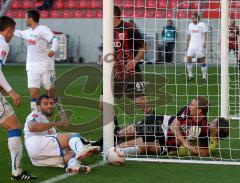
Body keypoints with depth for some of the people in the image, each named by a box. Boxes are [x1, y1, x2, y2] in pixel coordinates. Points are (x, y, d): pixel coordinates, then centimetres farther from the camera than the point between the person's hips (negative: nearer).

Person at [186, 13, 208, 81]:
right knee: (188, 59, -7)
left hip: (200, 45, -4)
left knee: (202, 60, -1)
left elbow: (205, 34, -6)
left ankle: (204, 76, 7)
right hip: (192, 44, 4)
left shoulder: (202, 24, -2)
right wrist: (186, 45, 14)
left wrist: (205, 42, -17)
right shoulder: (190, 25, 13)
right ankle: (190, 75, 2)